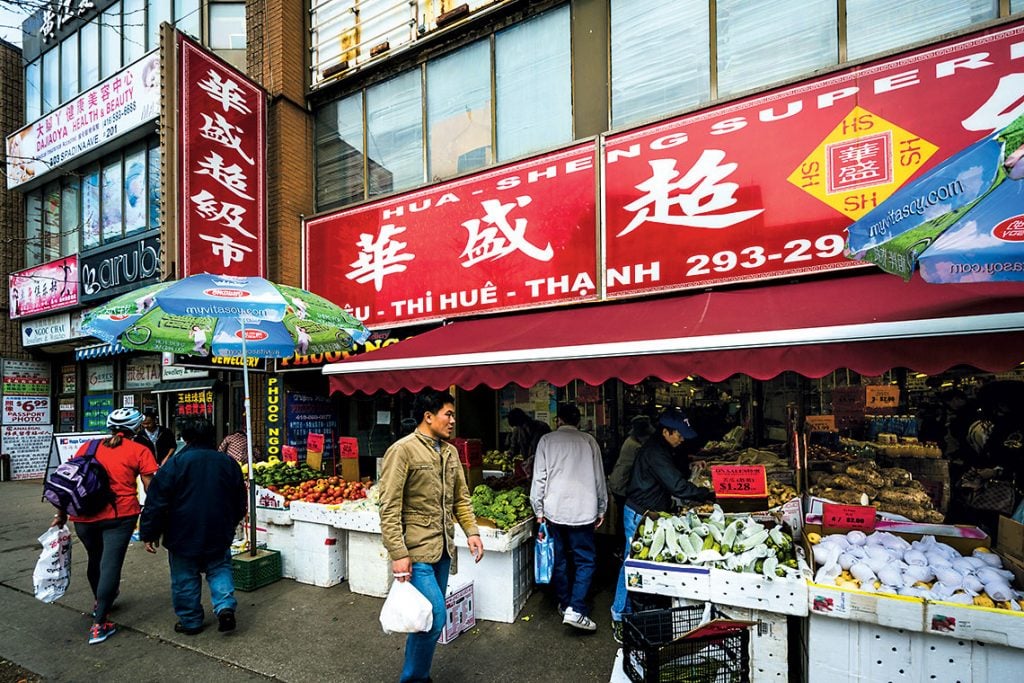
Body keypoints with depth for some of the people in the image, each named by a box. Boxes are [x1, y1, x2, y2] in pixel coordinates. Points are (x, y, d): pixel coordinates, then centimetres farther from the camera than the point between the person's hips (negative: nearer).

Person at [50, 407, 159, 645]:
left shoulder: (88, 447, 12)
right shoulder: (139, 451, 0)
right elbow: (151, 489, -4)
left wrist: (61, 514, 21)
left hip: (84, 516, 5)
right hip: (119, 515, -5)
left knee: (95, 559, 24)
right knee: (110, 564, 1)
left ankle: (99, 601, 48)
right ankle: (98, 625, 1)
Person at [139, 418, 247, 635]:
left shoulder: (175, 463, -12)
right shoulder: (228, 463, 0)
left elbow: (156, 501, -11)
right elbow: (239, 502, 10)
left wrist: (149, 533, -1)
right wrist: (230, 525, 25)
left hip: (183, 536, -2)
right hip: (219, 535, 2)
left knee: (185, 578, 13)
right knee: (219, 569, 17)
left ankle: (190, 621, 23)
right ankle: (225, 606, -1)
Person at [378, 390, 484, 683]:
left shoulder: (450, 452, 8)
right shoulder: (403, 450, -14)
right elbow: (389, 508, -15)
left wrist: (471, 531, 4)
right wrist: (398, 554, -17)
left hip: (443, 549, 7)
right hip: (416, 551, -7)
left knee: (430, 617, 16)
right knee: (435, 615, -7)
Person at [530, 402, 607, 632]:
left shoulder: (546, 441, 0)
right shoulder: (588, 441, 1)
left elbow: (539, 478, -2)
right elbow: (599, 478, 5)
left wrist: (539, 510, 7)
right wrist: (601, 509, 15)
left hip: (553, 510, 2)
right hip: (583, 510, -1)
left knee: (559, 558, 16)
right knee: (586, 560, 8)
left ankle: (565, 604, 29)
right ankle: (576, 610, -1)